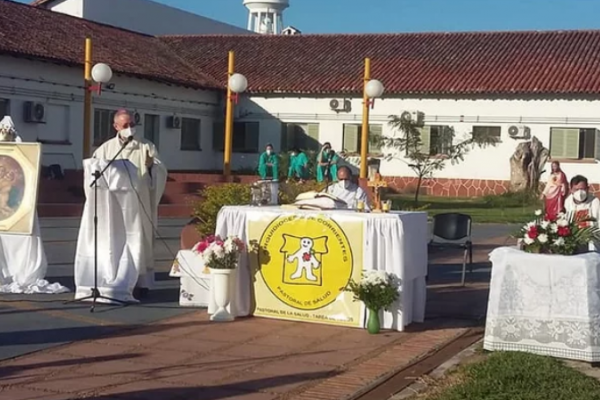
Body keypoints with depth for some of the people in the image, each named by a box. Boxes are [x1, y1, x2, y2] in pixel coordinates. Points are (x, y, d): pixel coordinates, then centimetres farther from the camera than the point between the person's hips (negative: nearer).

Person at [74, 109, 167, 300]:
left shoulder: (146, 146, 5)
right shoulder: (106, 148, 10)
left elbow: (160, 172, -2)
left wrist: (151, 166, -23)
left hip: (138, 203, -2)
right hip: (114, 203, 2)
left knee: (138, 241, -3)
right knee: (113, 243, 1)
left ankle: (142, 282, 1)